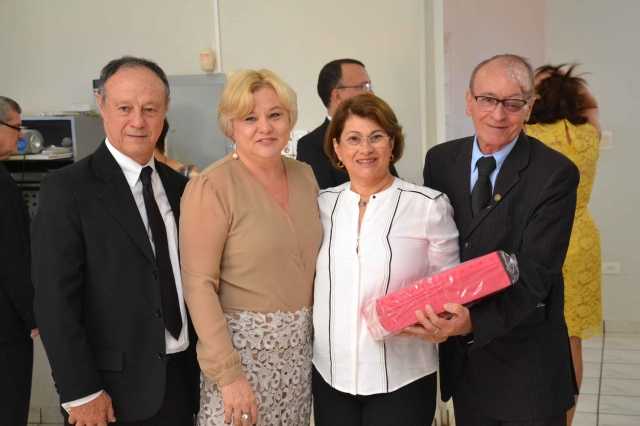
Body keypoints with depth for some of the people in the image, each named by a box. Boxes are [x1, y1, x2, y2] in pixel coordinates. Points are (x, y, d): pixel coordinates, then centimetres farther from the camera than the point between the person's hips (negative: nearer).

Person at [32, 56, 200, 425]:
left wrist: (201, 366, 7)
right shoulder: (67, 188, -11)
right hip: (116, 388, -5)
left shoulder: (178, 186, 5)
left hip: (182, 378, 5)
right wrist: (81, 393, -14)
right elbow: (55, 299, -13)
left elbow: (190, 279, 9)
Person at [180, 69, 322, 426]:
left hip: (301, 344, 6)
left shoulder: (305, 175, 4)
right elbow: (199, 285, -15)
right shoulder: (212, 186, -14)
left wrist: (310, 330, 6)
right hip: (243, 344, -5)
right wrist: (227, 373, -18)